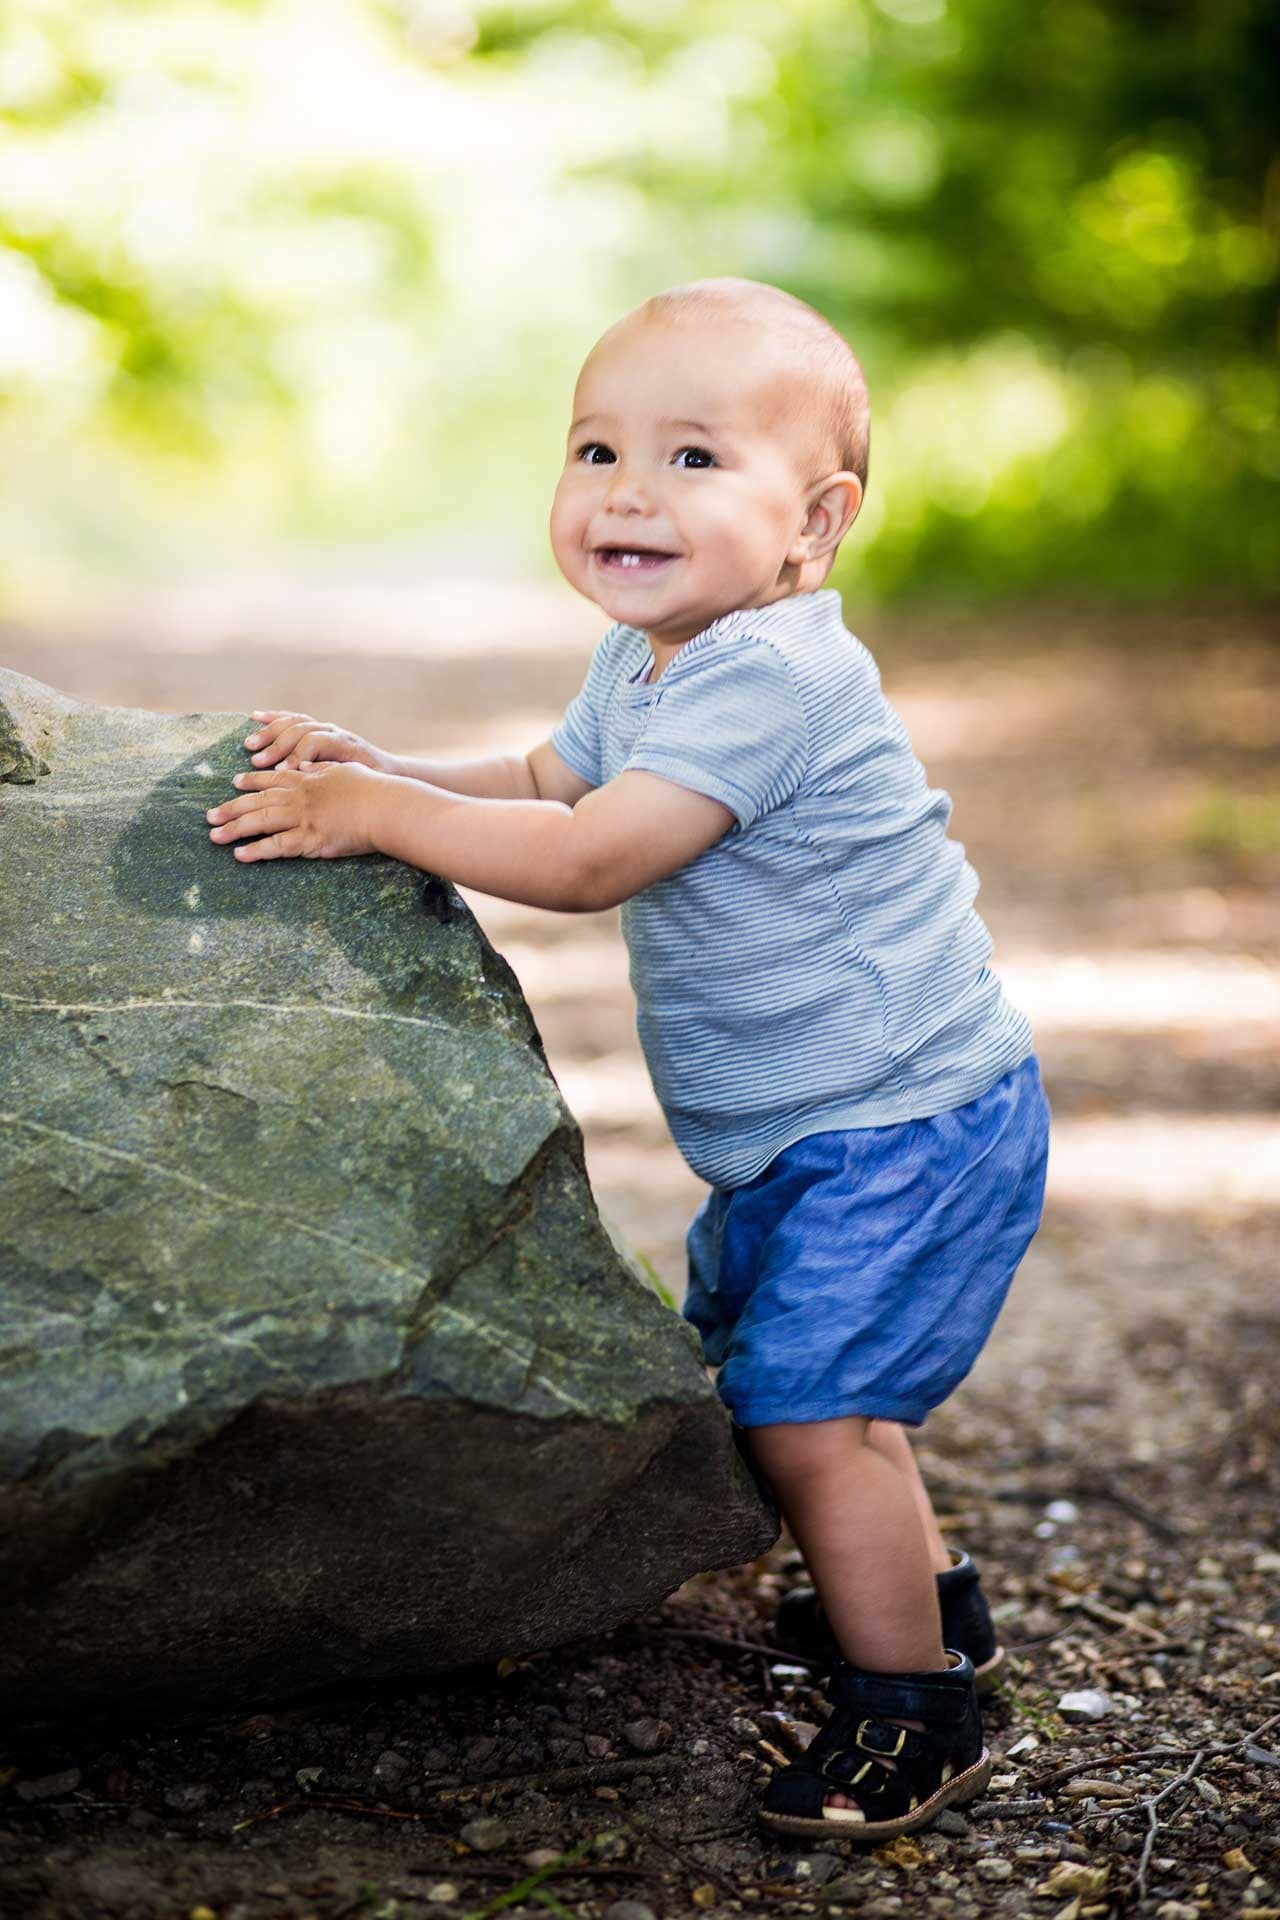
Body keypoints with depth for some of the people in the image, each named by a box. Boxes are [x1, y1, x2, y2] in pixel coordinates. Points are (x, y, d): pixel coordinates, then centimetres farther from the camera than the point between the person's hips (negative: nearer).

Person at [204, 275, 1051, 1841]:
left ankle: (913, 1711, 7)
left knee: (802, 1403, -11)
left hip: (904, 1127, -10)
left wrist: (366, 815, -25)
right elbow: (541, 783, 17)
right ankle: (921, 1593, 43)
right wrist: (380, 769, 2)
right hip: (796, 1133, 10)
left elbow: (588, 859, -32)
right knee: (771, 1366, 23)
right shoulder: (643, 664, 6)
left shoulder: (767, 676, -27)